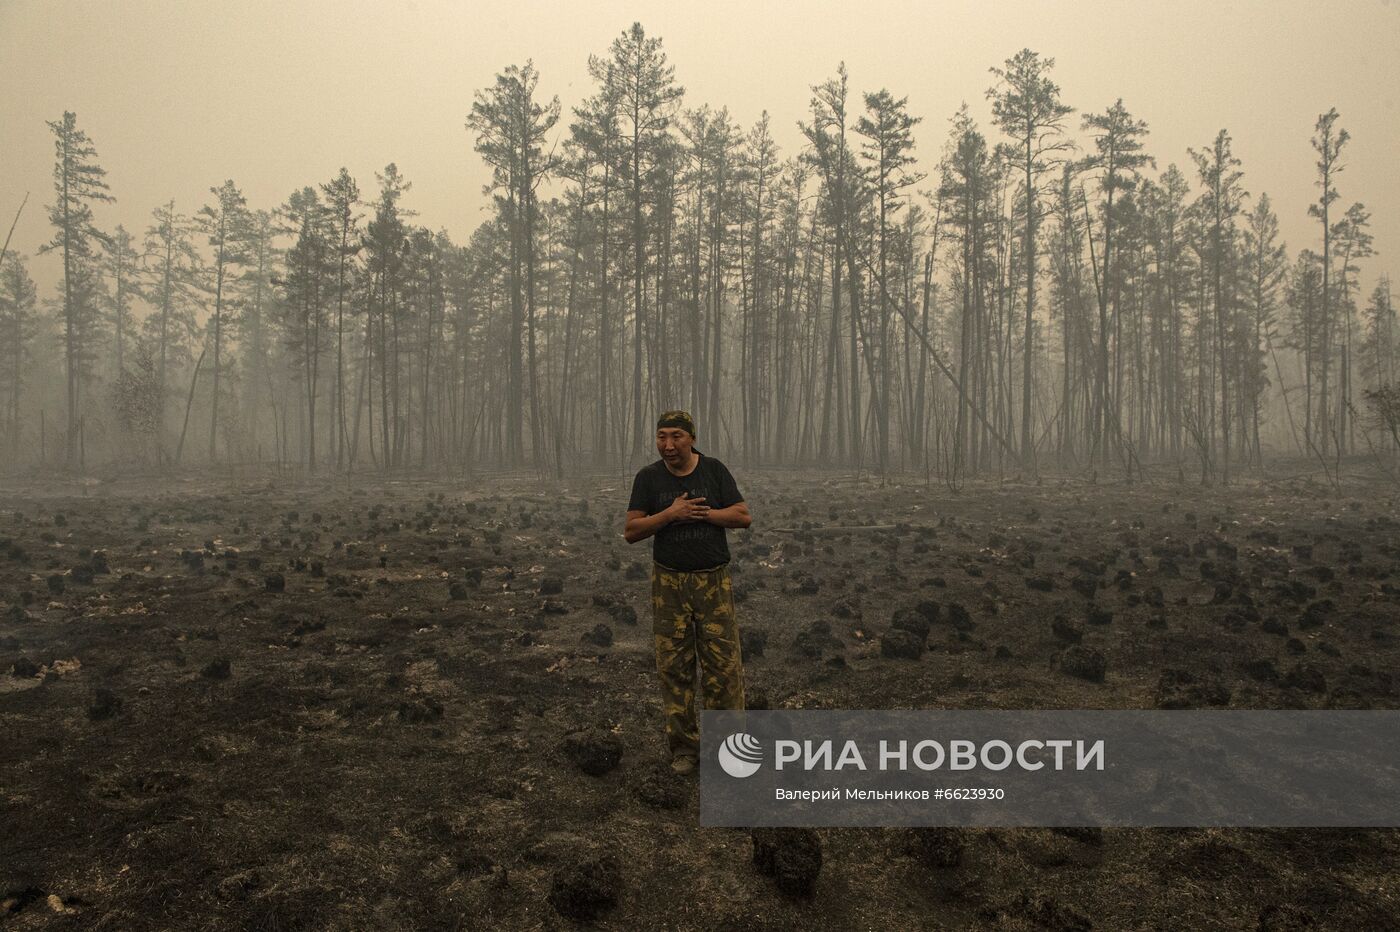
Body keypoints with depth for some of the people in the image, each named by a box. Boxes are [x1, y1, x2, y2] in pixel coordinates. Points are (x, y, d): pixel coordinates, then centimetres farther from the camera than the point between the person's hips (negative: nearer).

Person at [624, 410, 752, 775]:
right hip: (669, 583, 1)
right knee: (674, 666, 3)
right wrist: (670, 514, -17)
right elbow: (631, 531, -4)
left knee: (723, 663, -1)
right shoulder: (648, 477, 1)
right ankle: (683, 747, 15)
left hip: (714, 581, 0)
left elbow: (744, 516, -3)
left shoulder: (714, 470, 0)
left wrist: (699, 513, -13)